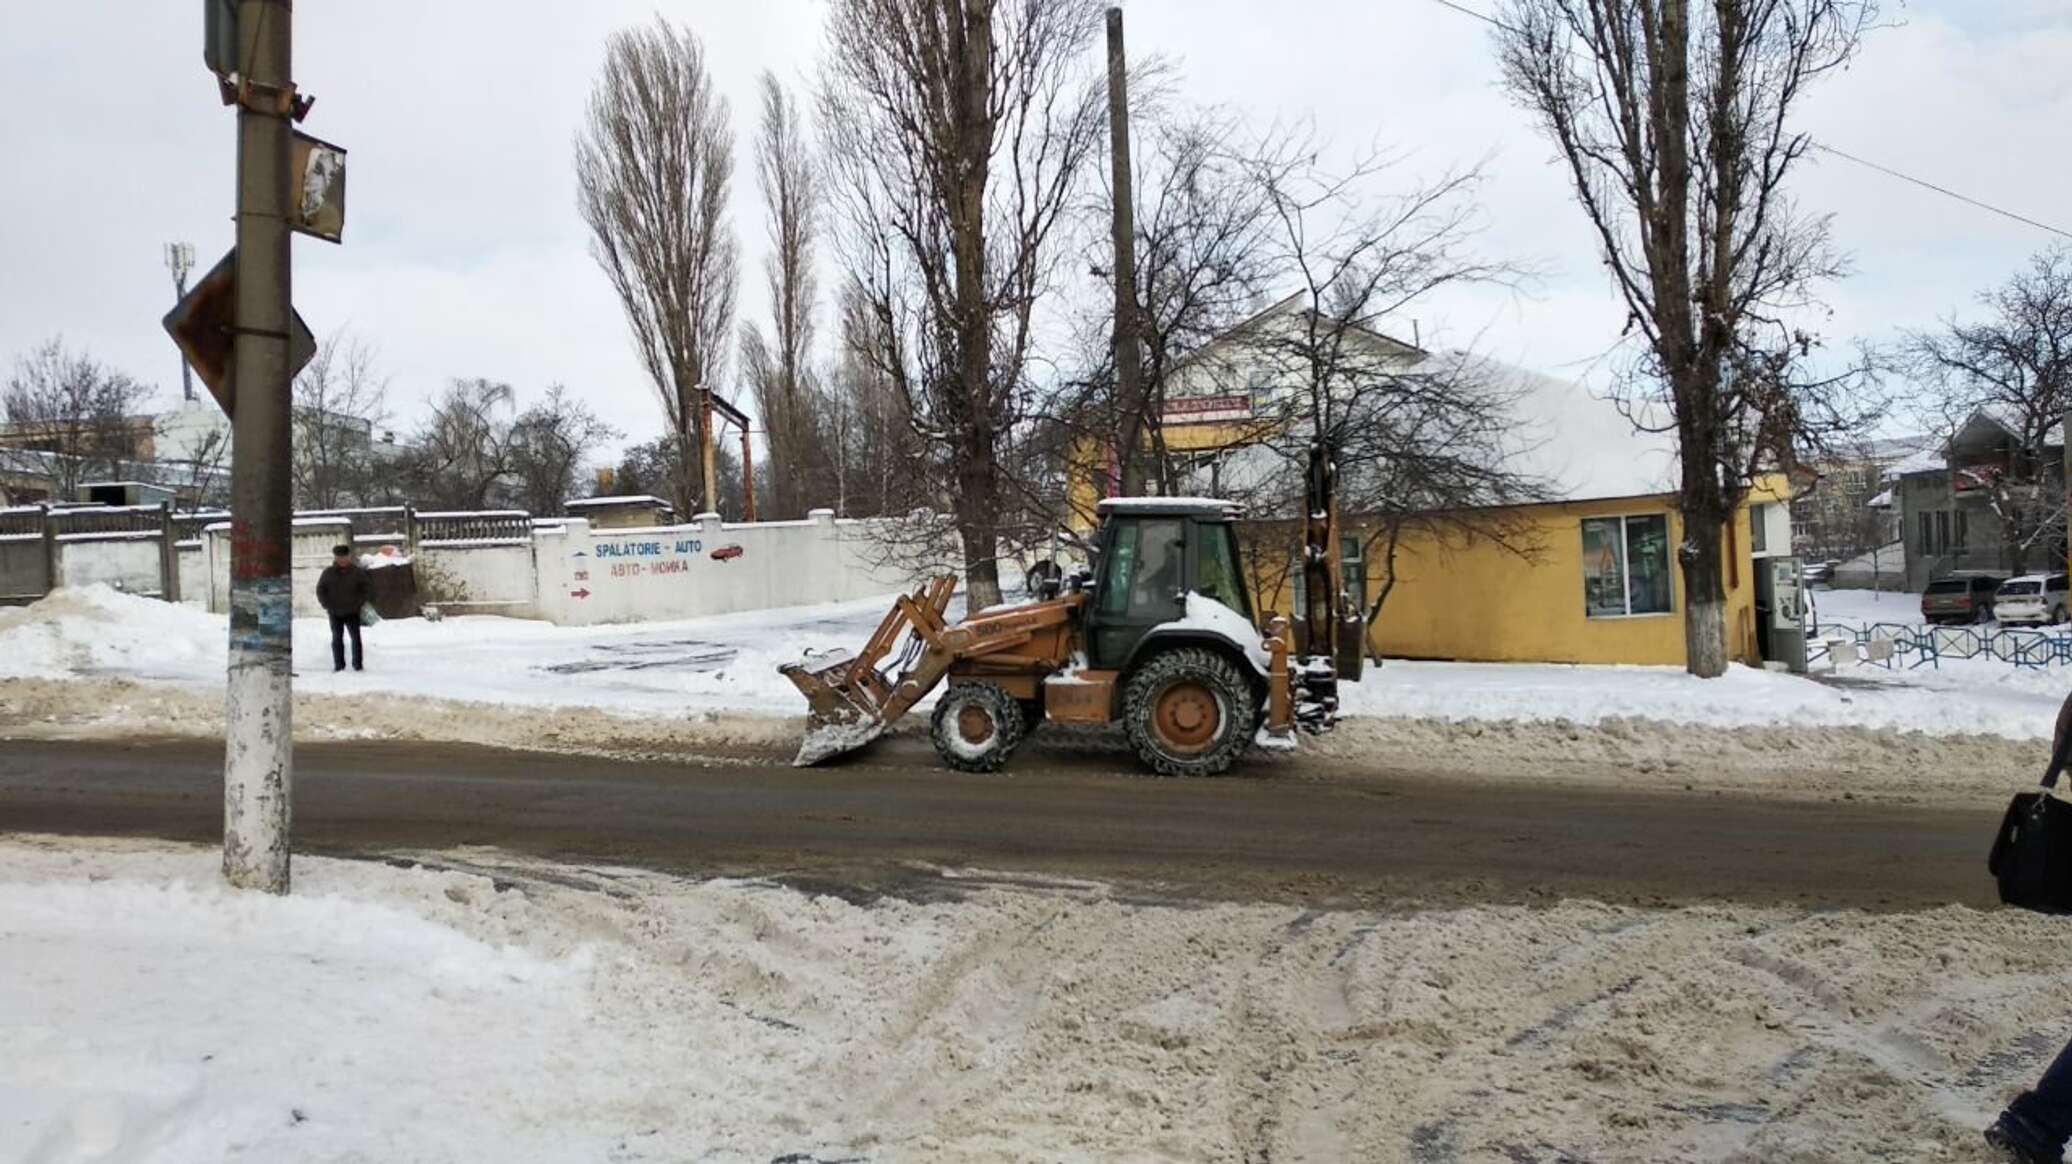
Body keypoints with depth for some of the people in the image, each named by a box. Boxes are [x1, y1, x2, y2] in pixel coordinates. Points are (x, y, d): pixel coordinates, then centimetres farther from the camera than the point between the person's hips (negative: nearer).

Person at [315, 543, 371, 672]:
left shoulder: (357, 572, -1)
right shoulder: (328, 572, 1)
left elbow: (368, 588, 3)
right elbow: (320, 590, 8)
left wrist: (358, 603, -5)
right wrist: (327, 605, -3)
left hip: (352, 612, -1)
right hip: (335, 613, 1)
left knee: (356, 637, -4)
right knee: (337, 638, 4)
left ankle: (358, 664, 2)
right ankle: (338, 665, 11)